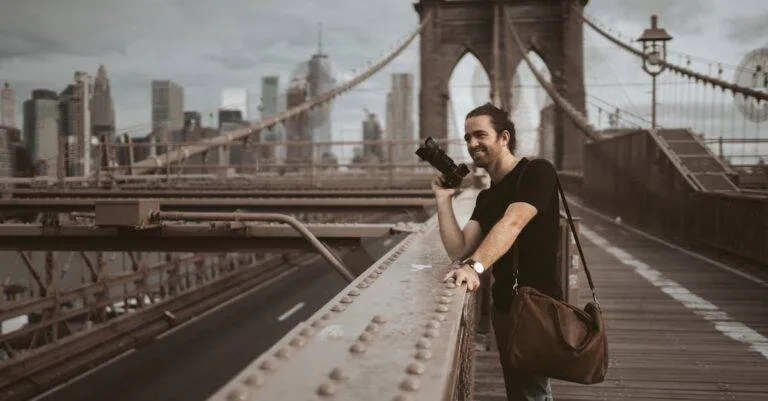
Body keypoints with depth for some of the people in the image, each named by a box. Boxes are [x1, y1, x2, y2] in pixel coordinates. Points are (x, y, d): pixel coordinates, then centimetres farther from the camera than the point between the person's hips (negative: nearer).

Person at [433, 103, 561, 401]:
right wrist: (443, 198, -3)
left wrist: (475, 266, -41)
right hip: (504, 305, 8)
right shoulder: (485, 197, 12)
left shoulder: (537, 172, -11)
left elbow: (512, 223, -28)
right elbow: (459, 250, 0)